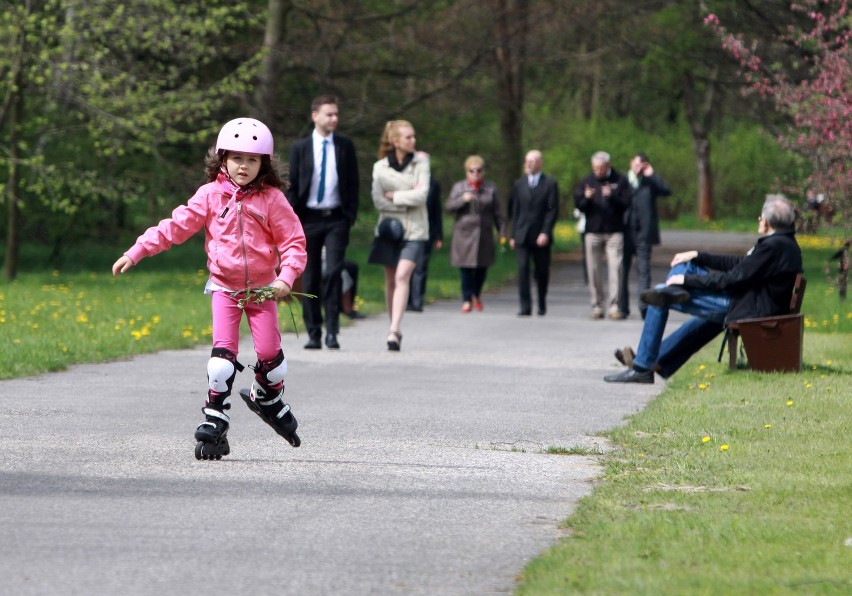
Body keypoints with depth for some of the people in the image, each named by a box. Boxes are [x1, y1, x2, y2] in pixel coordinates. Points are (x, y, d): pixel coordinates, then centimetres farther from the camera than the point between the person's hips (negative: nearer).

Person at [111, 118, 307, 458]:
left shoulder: (271, 199, -4)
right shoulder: (211, 196, -2)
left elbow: (294, 241, -3)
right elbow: (176, 226, -1)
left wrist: (286, 277, -19)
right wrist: (136, 252, -6)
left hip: (262, 289, 0)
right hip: (224, 287, 0)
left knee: (270, 353, -3)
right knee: (223, 354, -13)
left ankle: (267, 399, 28)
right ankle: (215, 422, -7)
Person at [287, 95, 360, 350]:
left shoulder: (345, 146, 6)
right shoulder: (300, 148, 4)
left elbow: (353, 183, 8)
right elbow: (292, 186, 5)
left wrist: (350, 215, -2)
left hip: (336, 218, -1)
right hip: (309, 219, 1)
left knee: (334, 271, -14)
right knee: (310, 278, 3)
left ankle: (332, 330, -11)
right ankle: (313, 333, 8)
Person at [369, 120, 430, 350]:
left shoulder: (420, 163, 2)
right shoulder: (380, 167, 3)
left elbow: (421, 195, -8)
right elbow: (378, 200, -3)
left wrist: (394, 196, -6)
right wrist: (408, 199, -8)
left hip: (414, 230, -2)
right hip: (390, 228, 2)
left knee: (402, 276, -16)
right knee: (391, 280, 7)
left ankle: (394, 331, -24)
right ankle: (395, 329, 20)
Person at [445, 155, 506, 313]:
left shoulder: (491, 188, 10)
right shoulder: (458, 187, 8)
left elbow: (497, 212, 9)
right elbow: (448, 207, 1)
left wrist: (502, 232, 3)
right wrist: (462, 200, -15)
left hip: (484, 233, 1)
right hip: (463, 233, -1)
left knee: (482, 267, 5)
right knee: (466, 269, -5)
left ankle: (476, 294, 30)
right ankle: (467, 300, 2)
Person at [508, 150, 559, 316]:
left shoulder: (550, 184, 2)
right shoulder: (519, 184, 12)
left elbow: (552, 210, -4)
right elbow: (514, 211, 13)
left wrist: (545, 233, -14)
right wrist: (513, 235, 7)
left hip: (541, 237, -2)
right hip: (522, 236, 2)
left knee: (542, 272, 7)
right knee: (522, 269, -11)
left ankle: (542, 305, 23)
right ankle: (525, 307, -12)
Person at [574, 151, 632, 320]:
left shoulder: (620, 181, 3)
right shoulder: (586, 182, 9)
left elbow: (626, 204, -5)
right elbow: (578, 205, 5)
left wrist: (611, 197, -20)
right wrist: (586, 198, -15)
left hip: (615, 231, -2)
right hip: (593, 231, 2)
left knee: (615, 268, -10)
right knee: (594, 271, 3)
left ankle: (614, 306, -11)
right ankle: (597, 306, 9)